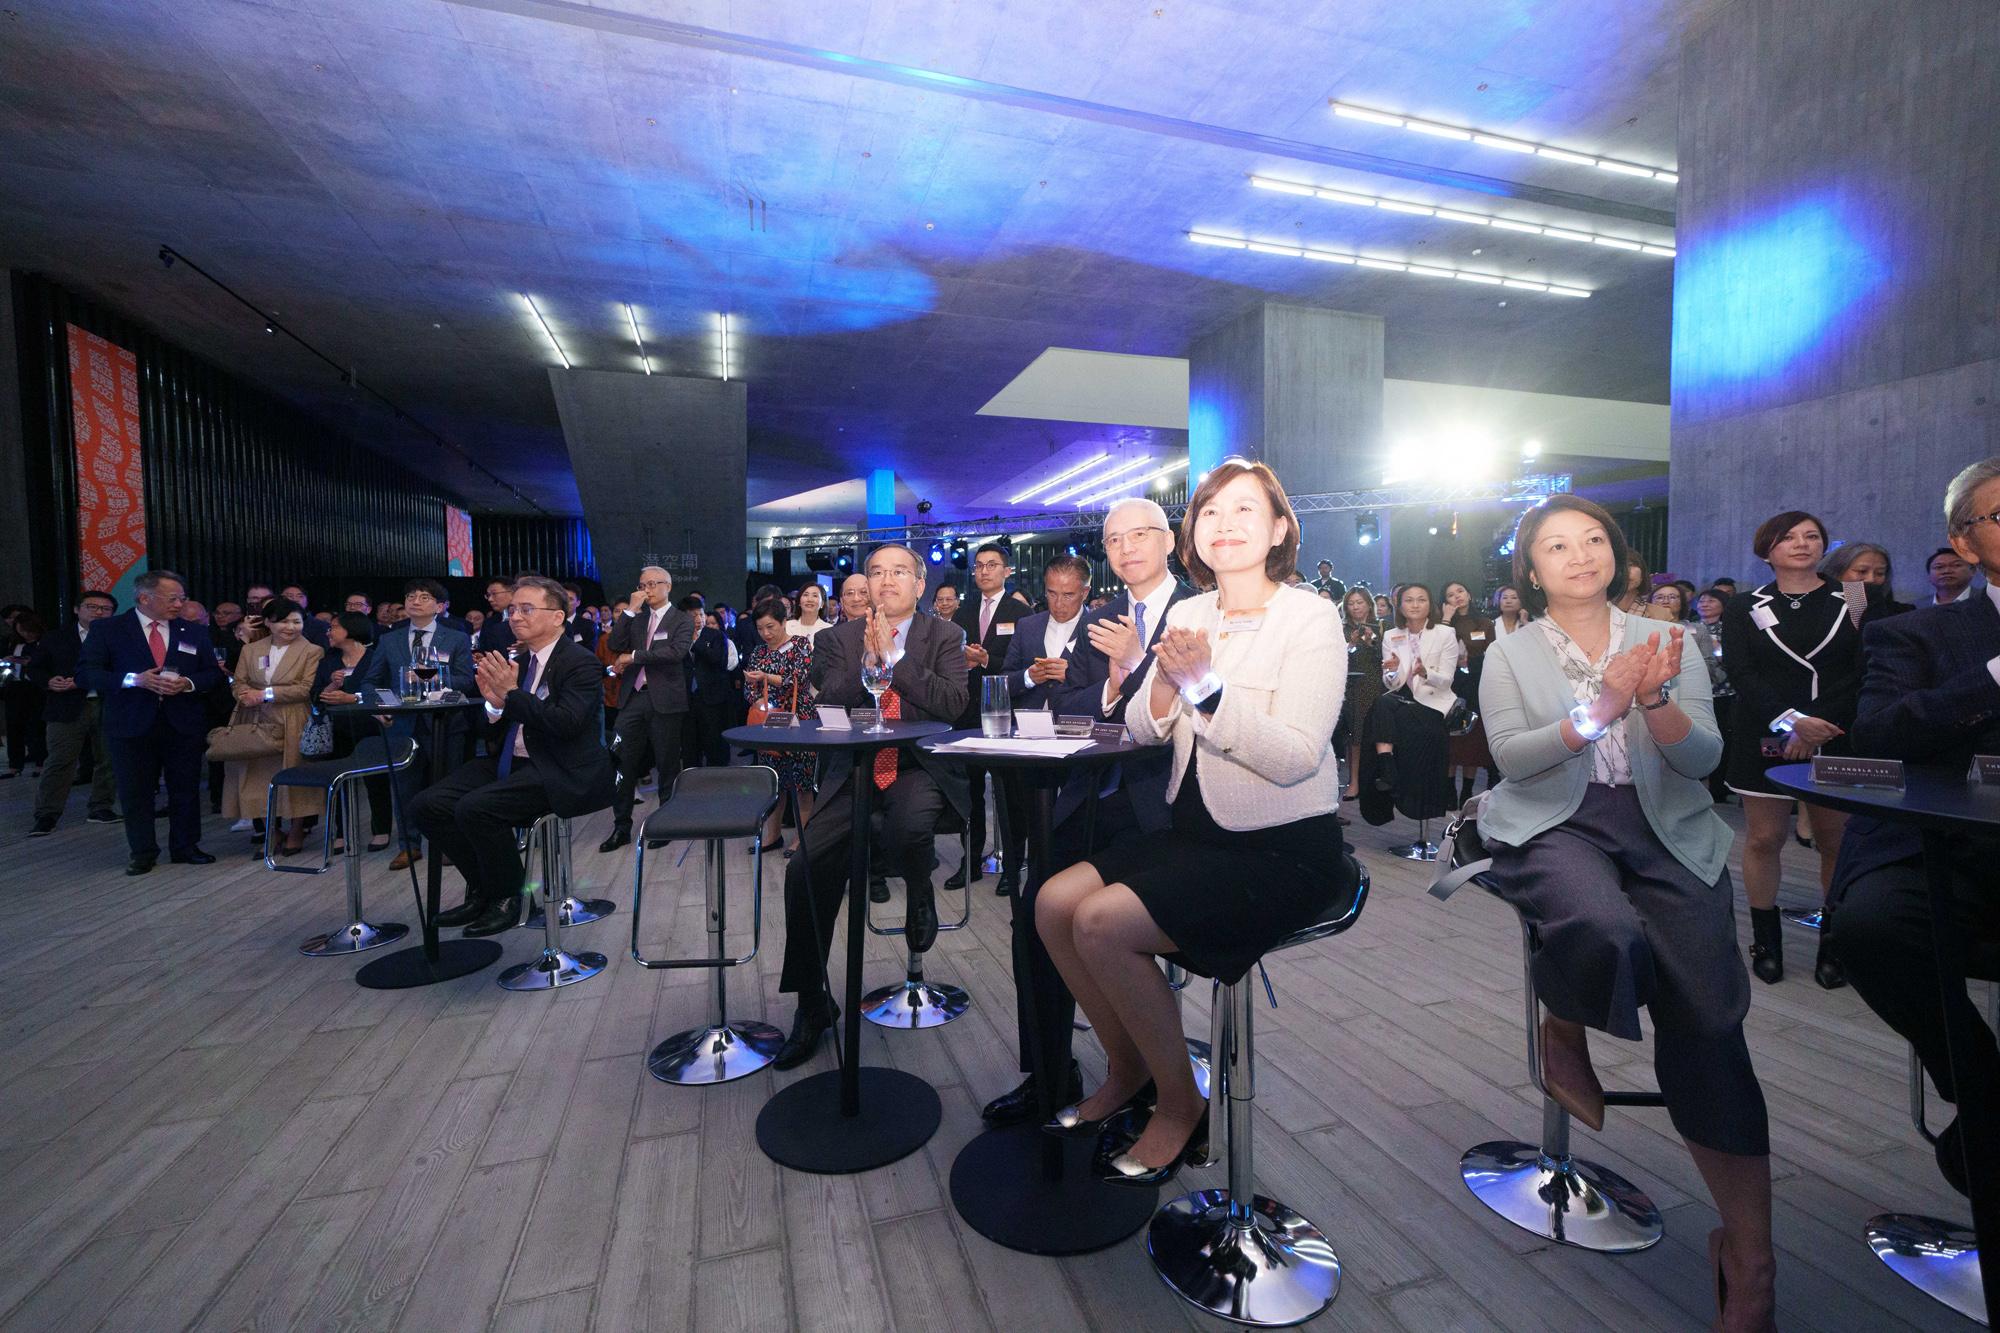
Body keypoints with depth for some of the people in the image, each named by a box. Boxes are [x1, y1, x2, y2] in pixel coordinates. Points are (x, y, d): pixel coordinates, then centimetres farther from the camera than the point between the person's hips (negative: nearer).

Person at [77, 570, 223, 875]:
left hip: (183, 724, 2)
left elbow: (213, 673, 10)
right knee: (135, 791, 5)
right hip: (131, 725, -2)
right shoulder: (109, 630, 1)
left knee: (186, 789, 7)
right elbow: (85, 673, -4)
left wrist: (188, 683, -11)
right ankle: (143, 852, 16)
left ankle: (185, 847, 19)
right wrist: (134, 679, -19)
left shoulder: (194, 632, 9)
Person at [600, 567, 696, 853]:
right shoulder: (635, 617, 14)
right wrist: (629, 611, -5)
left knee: (667, 765, 5)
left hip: (665, 700, -4)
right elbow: (616, 645, 1)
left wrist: (633, 657, -13)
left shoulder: (682, 620, 0)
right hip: (632, 698, 4)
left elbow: (677, 651, -17)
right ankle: (621, 827, 13)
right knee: (622, 763, 2)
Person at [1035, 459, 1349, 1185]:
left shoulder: (1311, 617, -10)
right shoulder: (1188, 613, 9)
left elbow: (1297, 757, -21)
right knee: (1054, 903, -7)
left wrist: (1205, 686, -28)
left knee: (1102, 923, -21)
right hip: (1198, 832, 7)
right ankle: (1125, 1070, 16)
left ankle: (1181, 1105, 4)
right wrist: (1167, 680, -15)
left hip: (1283, 851, -6)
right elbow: (1141, 730, 5)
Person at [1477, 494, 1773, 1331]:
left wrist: (1655, 702, -17)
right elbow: (1511, 757, -8)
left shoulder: (1667, 641, 12)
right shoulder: (1510, 655, 8)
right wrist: (1599, 710, -21)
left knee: (1708, 1017, -16)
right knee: (1609, 938, -34)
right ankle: (1562, 1040, 1)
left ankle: (1749, 1259, 0)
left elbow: (1702, 759, 2)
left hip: (1668, 834, 2)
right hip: (1555, 825, -2)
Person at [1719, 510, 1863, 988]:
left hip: (1836, 739, 1)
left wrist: (1817, 727, -12)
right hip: (1764, 740, 0)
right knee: (1764, 840, 2)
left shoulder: (1852, 604, 7)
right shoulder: (1743, 609, 5)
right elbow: (1741, 675, -5)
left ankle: (1833, 945, 18)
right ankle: (1766, 942, 13)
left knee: (1836, 843, 4)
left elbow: (1862, 678, 0)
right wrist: (1790, 721, -18)